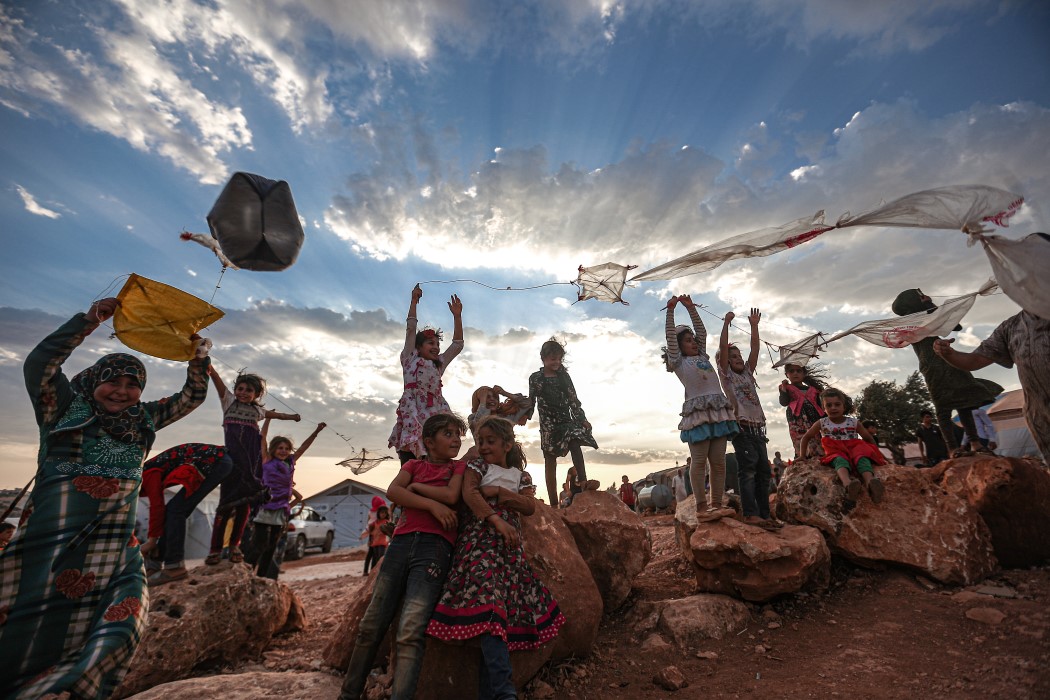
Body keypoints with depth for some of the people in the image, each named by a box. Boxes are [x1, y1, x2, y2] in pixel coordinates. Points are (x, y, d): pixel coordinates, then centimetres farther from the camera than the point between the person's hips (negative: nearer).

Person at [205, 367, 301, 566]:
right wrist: (209, 368, -20)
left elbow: (273, 414, 37)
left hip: (252, 460, 3)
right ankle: (215, 548, 4)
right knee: (226, 503, -7)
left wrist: (291, 416, 51)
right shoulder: (229, 402, 10)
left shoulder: (256, 410, 17)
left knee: (245, 502, 4)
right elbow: (218, 382, -6)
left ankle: (235, 544, 18)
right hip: (232, 459, -3)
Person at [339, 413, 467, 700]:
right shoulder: (414, 464, 18)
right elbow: (392, 492, -1)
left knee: (410, 631, -16)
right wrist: (432, 503, -11)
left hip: (434, 547, -3)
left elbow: (451, 496, -6)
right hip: (401, 543, 3)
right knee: (371, 626, 7)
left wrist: (415, 486, 2)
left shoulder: (458, 467, 13)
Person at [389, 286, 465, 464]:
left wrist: (457, 316, 12)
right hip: (412, 412, -3)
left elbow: (457, 345, 17)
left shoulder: (439, 364, 22)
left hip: (434, 413, 3)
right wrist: (414, 301, 6)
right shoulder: (410, 359, 13)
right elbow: (410, 329, 8)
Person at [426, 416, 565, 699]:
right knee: (489, 605, -22)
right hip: (480, 541, -4)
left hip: (510, 547, 4)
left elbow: (530, 506, 4)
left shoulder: (521, 475, 19)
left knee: (507, 608, -2)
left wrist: (499, 492, -6)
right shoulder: (477, 466, 10)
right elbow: (469, 494, -9)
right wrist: (497, 519, -22)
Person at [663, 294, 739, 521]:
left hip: (718, 411, 6)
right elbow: (670, 337, 1)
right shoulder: (679, 362, 10)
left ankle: (717, 505, 7)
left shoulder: (703, 357, 27)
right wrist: (671, 311, -2)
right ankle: (701, 507, -5)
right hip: (698, 412, -6)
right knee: (699, 461, -7)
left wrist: (691, 308, 24)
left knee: (719, 461, 2)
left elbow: (702, 332, 26)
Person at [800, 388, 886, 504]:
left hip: (854, 449, 2)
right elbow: (806, 437, 13)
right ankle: (848, 484, -69)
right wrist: (802, 456, 12)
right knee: (840, 459, -37)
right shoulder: (821, 424, 3)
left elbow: (869, 439, 18)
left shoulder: (854, 422, 6)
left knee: (862, 458, -34)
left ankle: (871, 482, -63)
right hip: (835, 452, -2)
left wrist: (878, 454, 12)